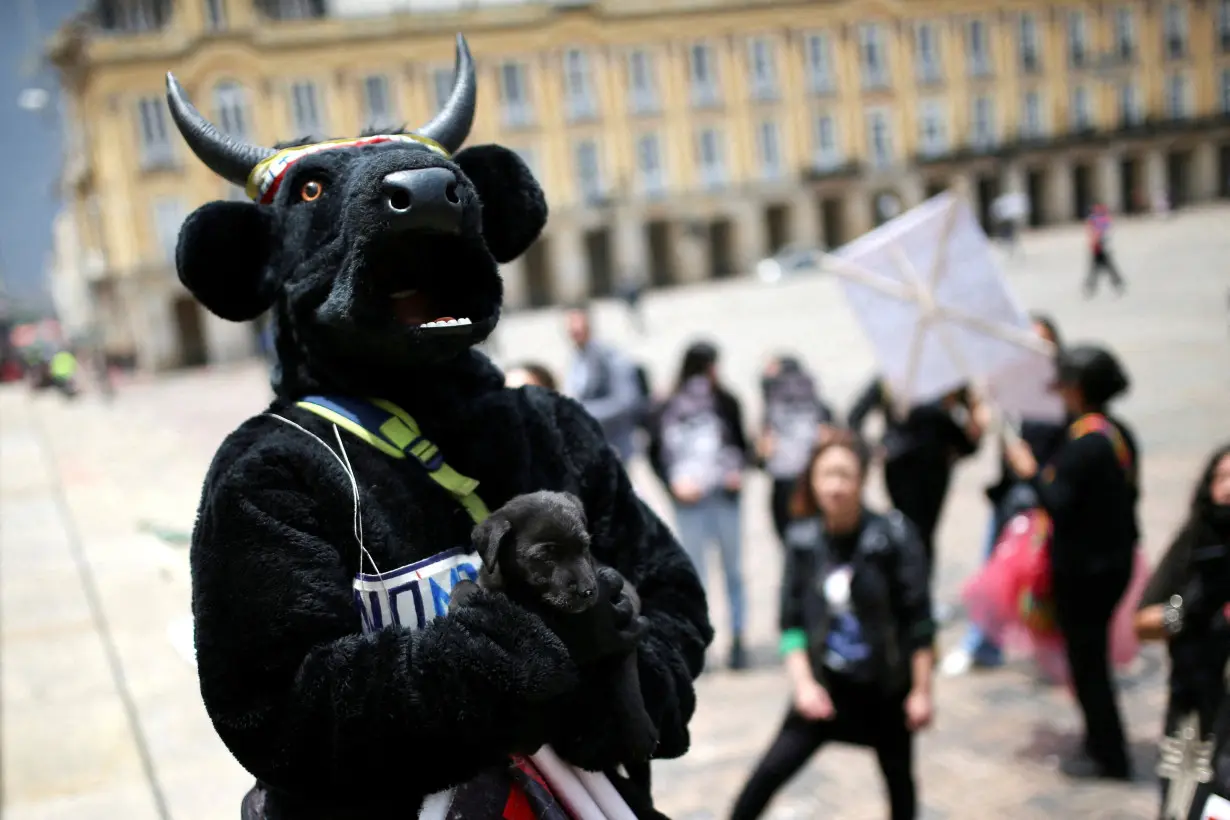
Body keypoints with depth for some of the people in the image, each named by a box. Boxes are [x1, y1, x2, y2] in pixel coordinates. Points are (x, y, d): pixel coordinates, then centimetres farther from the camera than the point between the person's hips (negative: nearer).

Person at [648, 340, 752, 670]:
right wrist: (674, 483, -7)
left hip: (725, 495, 1)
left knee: (733, 571, 5)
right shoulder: (667, 410, -1)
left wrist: (738, 471, -5)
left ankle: (738, 640, 10)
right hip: (689, 500, -1)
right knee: (695, 576, 7)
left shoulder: (725, 403, 1)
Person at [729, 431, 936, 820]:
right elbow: (792, 620, -3)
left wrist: (921, 690, -10)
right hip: (827, 684, 2)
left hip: (888, 686, -1)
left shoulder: (894, 534, -15)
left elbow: (918, 617, -11)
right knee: (771, 771, -4)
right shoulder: (803, 540, -7)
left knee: (899, 779, 16)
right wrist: (803, 683, -13)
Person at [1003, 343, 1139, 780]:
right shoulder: (1119, 433, 5)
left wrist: (1029, 471, -13)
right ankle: (1102, 744, 33)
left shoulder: (1084, 444, -24)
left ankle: (1108, 756, 16)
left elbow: (1058, 504, -26)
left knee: (1086, 661, 4)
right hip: (1114, 560, 9)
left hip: (1083, 571, -9)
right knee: (1092, 654, 21)